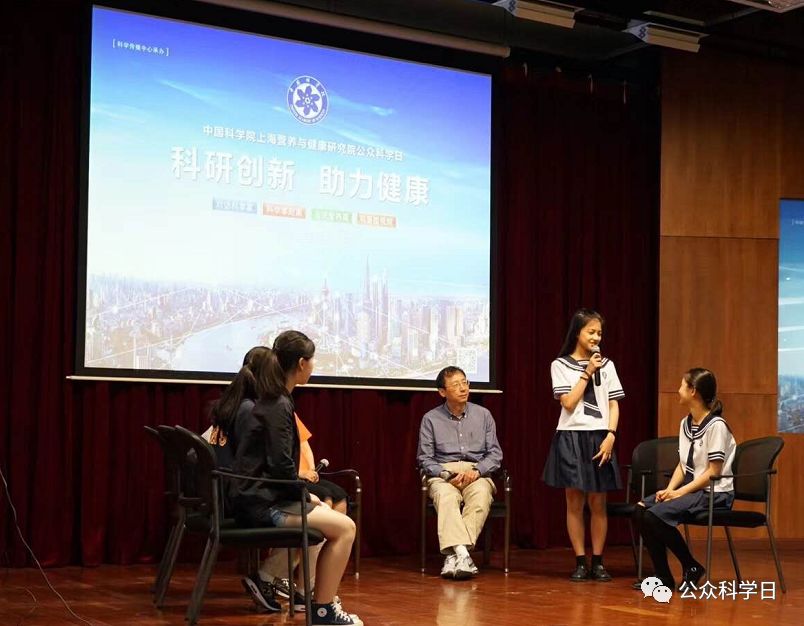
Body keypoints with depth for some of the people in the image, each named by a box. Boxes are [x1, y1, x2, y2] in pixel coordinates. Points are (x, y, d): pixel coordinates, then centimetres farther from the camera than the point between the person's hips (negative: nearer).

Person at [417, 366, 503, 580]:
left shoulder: (483, 415, 12)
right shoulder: (431, 419, 8)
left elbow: (495, 453, 9)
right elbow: (425, 458, 5)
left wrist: (477, 470, -10)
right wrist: (447, 475, -12)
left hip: (477, 474, 1)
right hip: (443, 474, -1)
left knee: (481, 496, -35)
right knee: (446, 497, -37)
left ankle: (453, 554, -42)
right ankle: (462, 553, -49)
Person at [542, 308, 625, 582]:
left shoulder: (606, 365, 9)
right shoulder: (560, 365, 2)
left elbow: (613, 404, 7)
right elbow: (569, 403, -8)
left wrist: (610, 435, -6)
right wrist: (587, 372, -9)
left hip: (599, 438, 2)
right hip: (571, 436, -1)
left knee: (597, 503, 2)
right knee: (574, 502, 1)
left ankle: (598, 562, 9)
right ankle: (580, 562, 6)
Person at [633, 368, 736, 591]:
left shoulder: (716, 425, -13)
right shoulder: (685, 424, 13)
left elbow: (713, 472, -16)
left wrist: (680, 492, -20)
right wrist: (669, 489, -5)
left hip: (714, 493, -8)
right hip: (689, 488, 8)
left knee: (656, 514, -27)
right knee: (640, 510, -14)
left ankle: (691, 567, -8)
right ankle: (662, 576, -7)